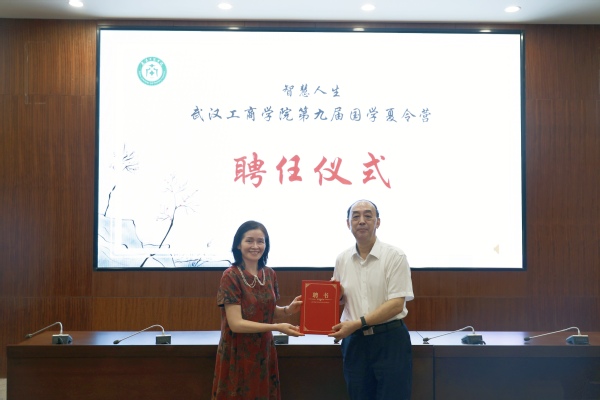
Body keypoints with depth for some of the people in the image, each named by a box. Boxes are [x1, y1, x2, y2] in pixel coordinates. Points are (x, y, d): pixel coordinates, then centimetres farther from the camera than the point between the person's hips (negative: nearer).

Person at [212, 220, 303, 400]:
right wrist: (278, 328, -25)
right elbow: (236, 323, -19)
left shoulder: (270, 274, 3)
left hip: (264, 352, 5)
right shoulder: (231, 276, -15)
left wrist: (288, 310, -9)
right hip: (238, 354, -5)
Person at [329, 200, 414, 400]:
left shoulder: (395, 256, -8)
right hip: (354, 341, 4)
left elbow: (396, 304, -14)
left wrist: (358, 323, -19)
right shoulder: (342, 260, 7)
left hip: (389, 340, -4)